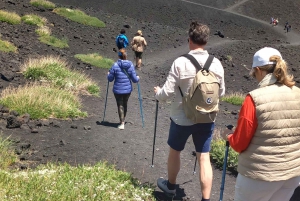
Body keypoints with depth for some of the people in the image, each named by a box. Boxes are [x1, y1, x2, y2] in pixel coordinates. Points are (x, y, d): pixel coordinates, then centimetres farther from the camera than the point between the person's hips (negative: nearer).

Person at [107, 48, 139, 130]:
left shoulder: (115, 65, -14)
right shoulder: (130, 65, -8)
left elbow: (110, 79, -7)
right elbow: (134, 79, -6)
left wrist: (108, 74, 15)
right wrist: (138, 78, 16)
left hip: (118, 90, -3)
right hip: (128, 89, 3)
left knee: (120, 105, 9)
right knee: (125, 104, 22)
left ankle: (122, 123, 6)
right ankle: (123, 120, 38)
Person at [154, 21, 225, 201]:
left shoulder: (180, 63, -17)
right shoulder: (216, 64, -6)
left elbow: (167, 93, -14)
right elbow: (221, 92, 6)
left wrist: (157, 93, 9)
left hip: (182, 118, -2)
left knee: (174, 151, 21)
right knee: (204, 158, 10)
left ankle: (171, 185, 43)